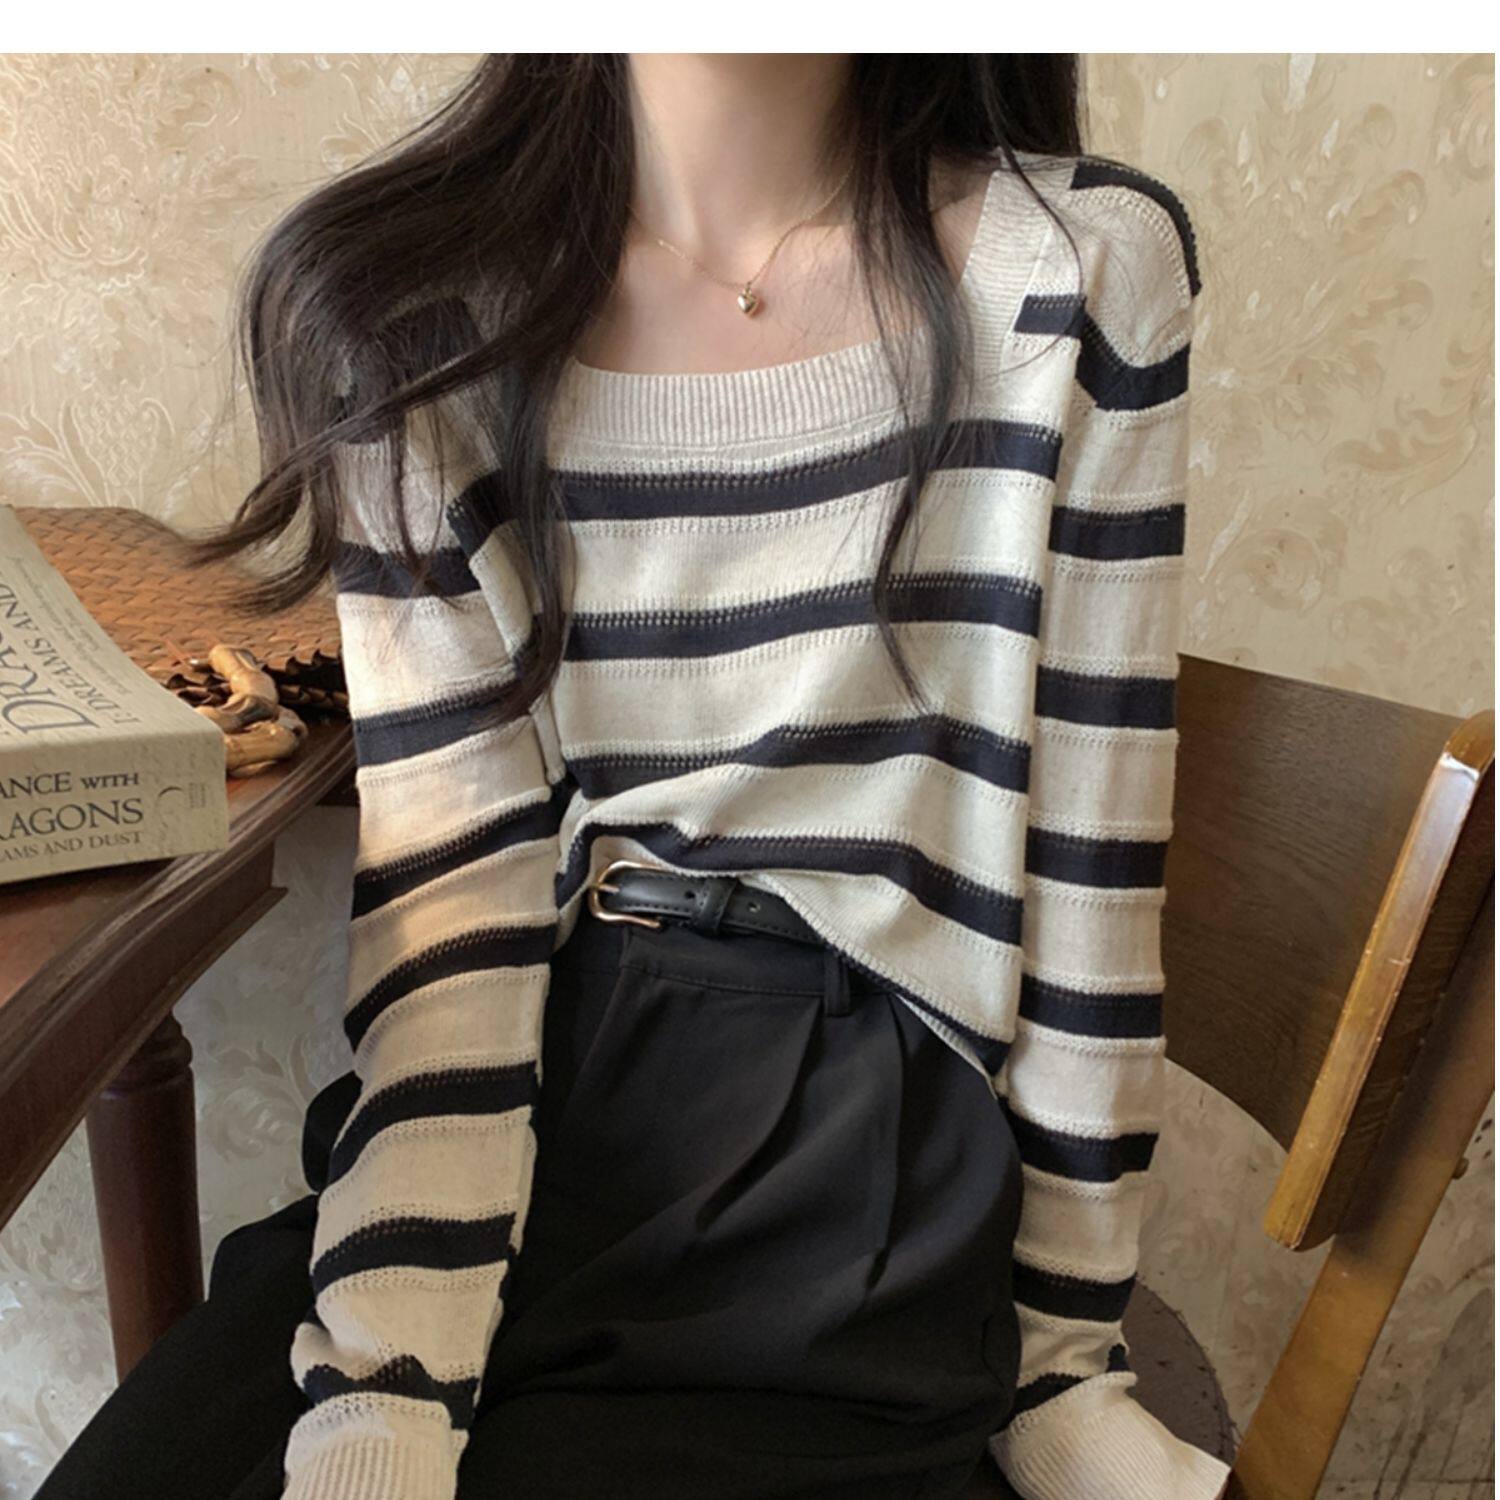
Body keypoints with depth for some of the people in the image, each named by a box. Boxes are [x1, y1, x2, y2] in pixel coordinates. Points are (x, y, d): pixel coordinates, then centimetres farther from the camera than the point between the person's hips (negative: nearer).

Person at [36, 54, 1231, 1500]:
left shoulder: (1086, 266, -5)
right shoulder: (411, 307, -1)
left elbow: (1091, 857, -4)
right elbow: (450, 875, -6)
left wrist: (1054, 1355, 3)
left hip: (864, 1143, -1)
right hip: (528, 1084, 2)